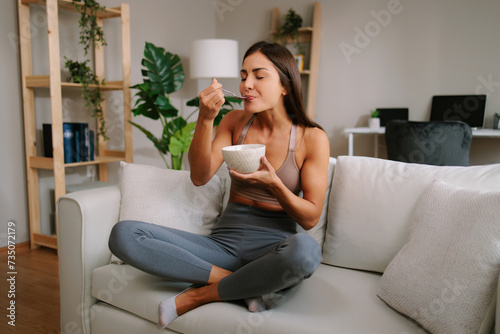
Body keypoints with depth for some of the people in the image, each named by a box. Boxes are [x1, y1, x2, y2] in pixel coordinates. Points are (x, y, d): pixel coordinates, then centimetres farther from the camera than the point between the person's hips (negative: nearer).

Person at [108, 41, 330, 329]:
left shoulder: (312, 138, -2)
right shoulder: (236, 121, 8)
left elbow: (311, 218, -3)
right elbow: (200, 177, -3)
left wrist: (273, 183, -20)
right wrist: (205, 119, -16)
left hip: (272, 249, -2)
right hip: (224, 243, 3)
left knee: (306, 249, -41)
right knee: (123, 234, -18)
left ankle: (195, 297, -19)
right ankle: (242, 284, -17)